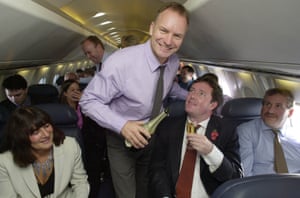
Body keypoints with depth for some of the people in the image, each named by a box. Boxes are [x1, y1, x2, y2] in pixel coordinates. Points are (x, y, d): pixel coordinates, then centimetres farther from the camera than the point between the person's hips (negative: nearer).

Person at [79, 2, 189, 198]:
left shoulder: (174, 62, -12)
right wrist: (122, 125, -37)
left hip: (151, 136, 6)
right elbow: (89, 101, -25)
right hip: (122, 139, -5)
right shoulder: (121, 62, -34)